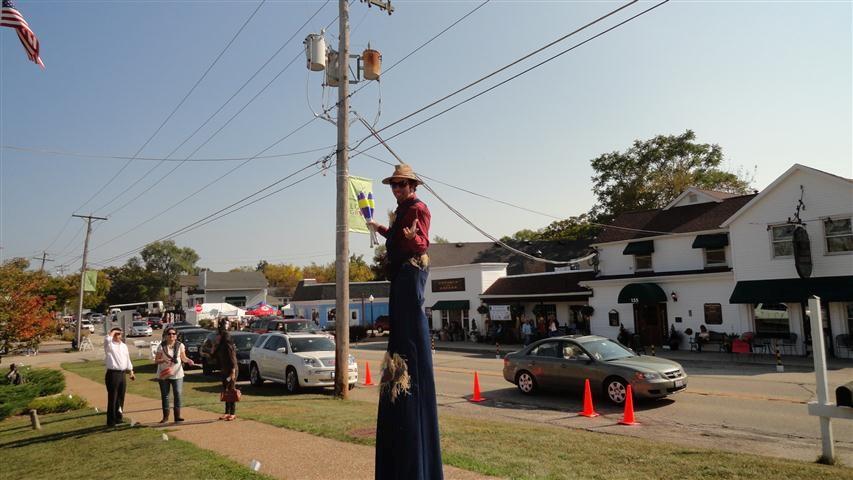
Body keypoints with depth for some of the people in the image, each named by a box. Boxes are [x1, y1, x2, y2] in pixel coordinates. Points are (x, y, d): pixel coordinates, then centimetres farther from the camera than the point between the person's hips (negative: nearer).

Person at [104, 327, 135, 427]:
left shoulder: (124, 346, 14)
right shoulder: (109, 345, -6)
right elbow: (107, 339, -32)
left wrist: (131, 372, 20)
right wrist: (113, 332, -15)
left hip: (122, 374, 7)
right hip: (113, 374, -7)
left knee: (121, 397, 13)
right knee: (112, 398, -3)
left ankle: (118, 418, 25)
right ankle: (111, 421, 4)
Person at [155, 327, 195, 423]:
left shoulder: (180, 345, 0)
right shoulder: (161, 346, -4)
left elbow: (183, 357, 5)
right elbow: (156, 360, -3)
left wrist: (189, 360, -16)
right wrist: (163, 360, -24)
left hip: (177, 374, 0)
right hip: (164, 375, 0)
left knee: (178, 394, -4)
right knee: (164, 395, 8)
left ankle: (177, 415, 2)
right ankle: (165, 416, 18)